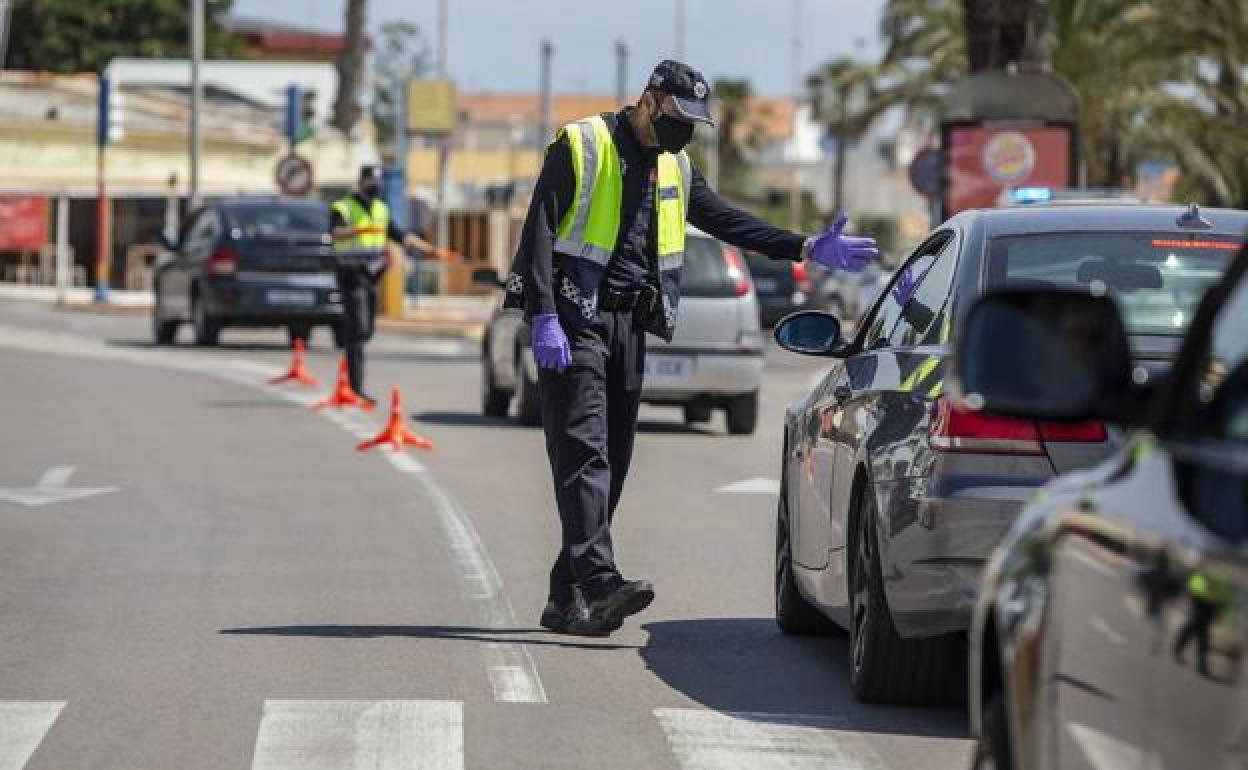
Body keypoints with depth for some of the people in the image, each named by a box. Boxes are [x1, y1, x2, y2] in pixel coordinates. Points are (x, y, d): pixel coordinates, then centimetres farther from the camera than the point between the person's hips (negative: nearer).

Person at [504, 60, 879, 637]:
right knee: (583, 453, -17)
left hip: (629, 326, 8)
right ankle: (597, 583, -30)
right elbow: (540, 232, -10)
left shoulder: (673, 167, 18)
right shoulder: (581, 146, -5)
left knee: (611, 464, 5)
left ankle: (566, 600, 8)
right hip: (575, 317, -8)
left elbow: (726, 221, 20)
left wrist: (806, 249, 9)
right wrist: (544, 320, -19)